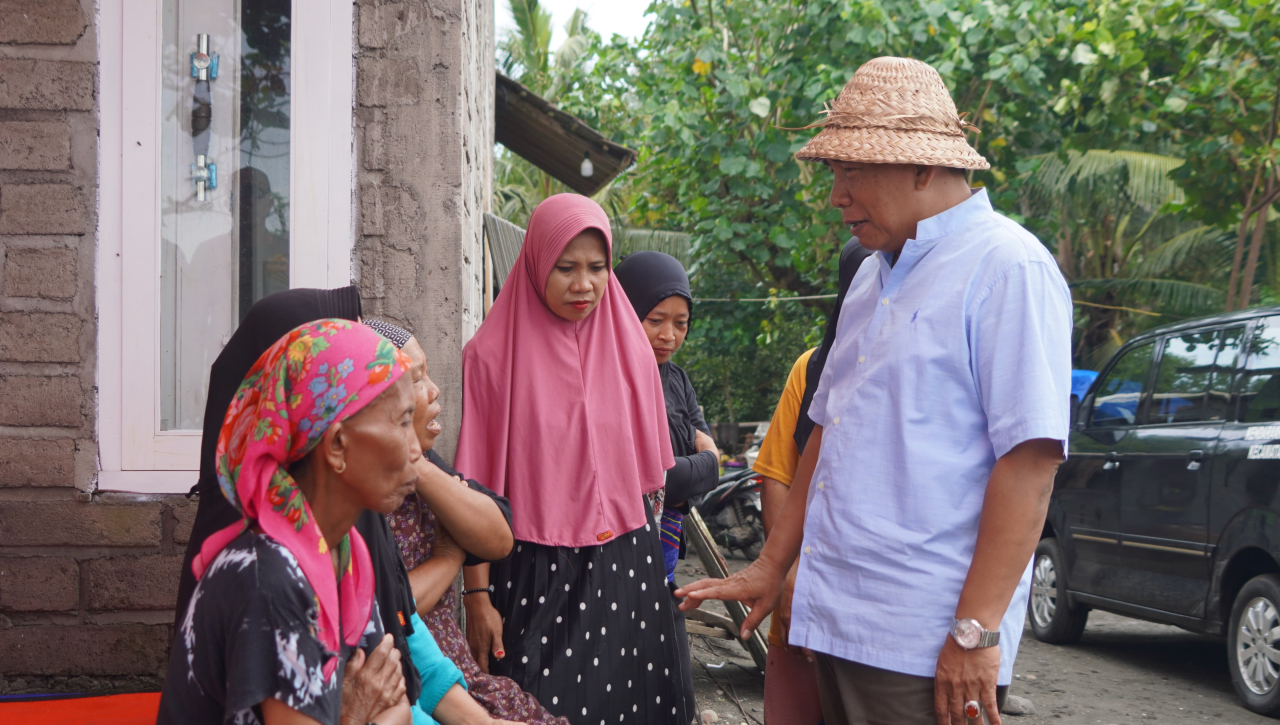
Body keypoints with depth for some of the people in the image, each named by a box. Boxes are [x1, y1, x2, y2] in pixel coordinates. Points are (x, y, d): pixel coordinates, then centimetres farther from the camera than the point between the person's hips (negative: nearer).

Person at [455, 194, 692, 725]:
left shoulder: (631, 350, 7)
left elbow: (648, 474, 13)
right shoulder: (493, 354, -4)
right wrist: (477, 596, -8)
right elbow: (478, 490, -5)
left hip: (625, 572, 3)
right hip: (533, 575, -3)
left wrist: (646, 564, 10)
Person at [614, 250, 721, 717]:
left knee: (676, 700, 14)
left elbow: (710, 457, 8)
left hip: (661, 568, 8)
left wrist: (680, 468, -13)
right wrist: (703, 464, -4)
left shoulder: (673, 379, 12)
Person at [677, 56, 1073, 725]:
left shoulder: (1009, 268, -9)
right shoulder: (874, 278, 18)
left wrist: (976, 630, -20)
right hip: (838, 620, 8)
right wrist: (772, 567, 21)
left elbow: (1029, 461, -17)